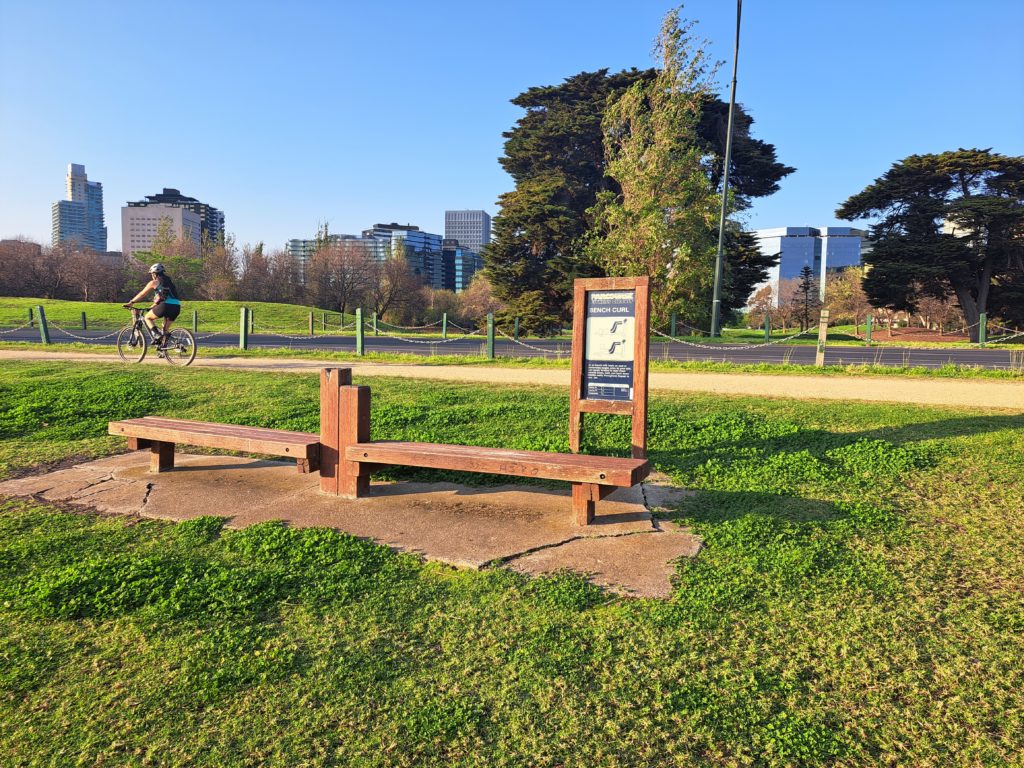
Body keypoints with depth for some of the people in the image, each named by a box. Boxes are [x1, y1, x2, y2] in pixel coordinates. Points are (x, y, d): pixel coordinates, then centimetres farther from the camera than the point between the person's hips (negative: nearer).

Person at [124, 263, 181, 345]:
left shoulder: (154, 282, 9)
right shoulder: (170, 281, 27)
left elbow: (141, 294, 17)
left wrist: (131, 303, 29)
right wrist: (152, 307, 42)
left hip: (166, 306, -6)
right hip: (177, 307, 6)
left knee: (147, 317, 16)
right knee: (165, 330, 21)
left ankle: (157, 335, -5)